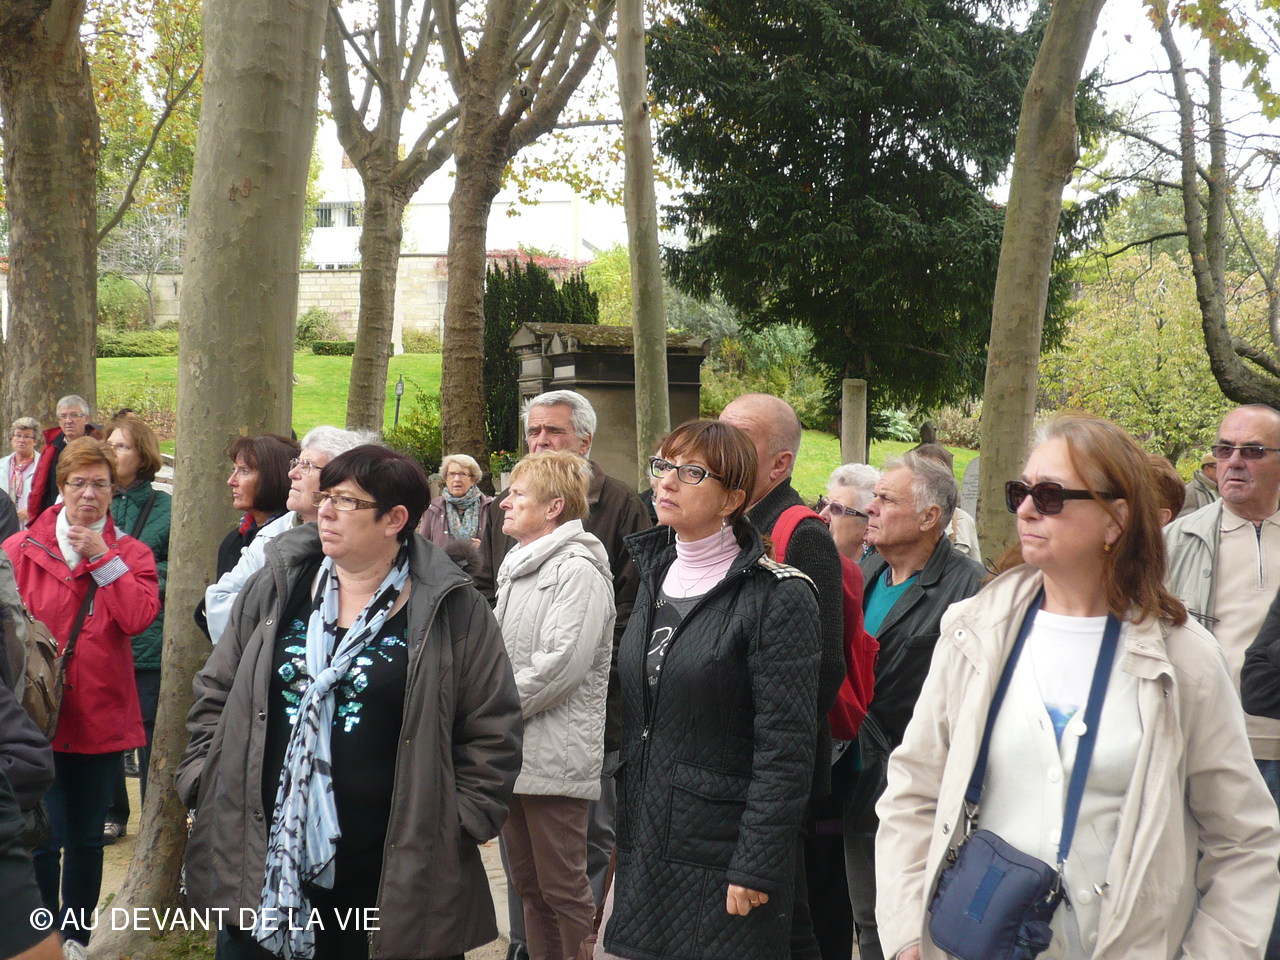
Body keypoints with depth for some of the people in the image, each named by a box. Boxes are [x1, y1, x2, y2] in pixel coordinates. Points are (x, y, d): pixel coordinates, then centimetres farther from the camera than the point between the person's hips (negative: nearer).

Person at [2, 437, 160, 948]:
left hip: (100, 718, 2)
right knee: (45, 839, -6)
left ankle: (76, 938, 29)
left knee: (86, 839, 14)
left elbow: (139, 616, -14)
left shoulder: (131, 554, 4)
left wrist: (102, 557, -14)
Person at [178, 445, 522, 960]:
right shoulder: (273, 589, 7)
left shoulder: (454, 612, -3)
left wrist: (459, 822, -4)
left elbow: (492, 730, 1)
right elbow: (215, 693, 15)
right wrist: (202, 778, 5)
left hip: (395, 875, -2)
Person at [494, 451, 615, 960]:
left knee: (563, 890, -1)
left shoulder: (578, 571, -14)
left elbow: (558, 666, -21)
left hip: (554, 758, -9)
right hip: (514, 754, 9)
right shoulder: (517, 566, 15)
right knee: (528, 883, 16)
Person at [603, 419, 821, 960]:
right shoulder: (655, 577, 9)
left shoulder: (778, 598, -13)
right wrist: (622, 832, 13)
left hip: (723, 857, -6)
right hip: (645, 848, 6)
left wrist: (756, 869, -17)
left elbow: (786, 748, -15)